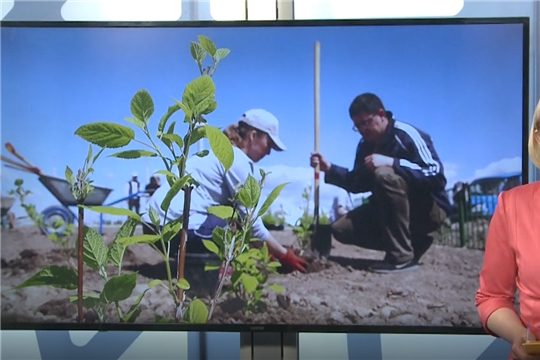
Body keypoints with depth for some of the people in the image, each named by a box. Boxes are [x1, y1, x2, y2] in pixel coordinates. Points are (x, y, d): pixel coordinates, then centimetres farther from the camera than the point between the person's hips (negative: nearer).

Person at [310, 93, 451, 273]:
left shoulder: (407, 134, -18)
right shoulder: (366, 145, 5)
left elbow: (436, 173, -27)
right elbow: (358, 184, 11)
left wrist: (391, 162, -34)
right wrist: (329, 168, -4)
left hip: (430, 208, -8)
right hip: (392, 211, 8)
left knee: (384, 175, -34)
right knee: (341, 229, -5)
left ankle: (402, 256, -27)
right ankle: (412, 242, 2)